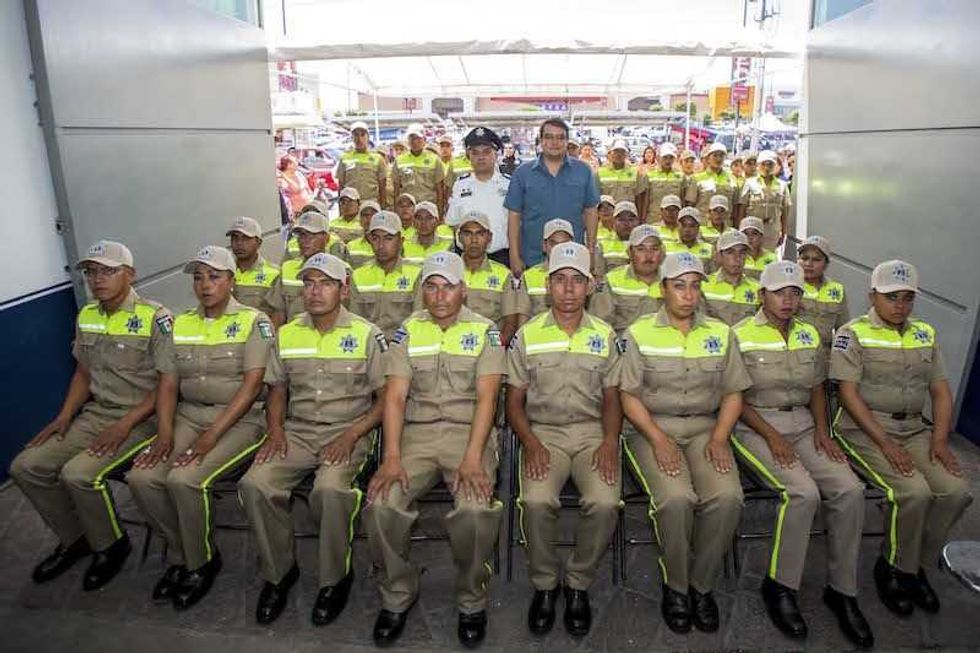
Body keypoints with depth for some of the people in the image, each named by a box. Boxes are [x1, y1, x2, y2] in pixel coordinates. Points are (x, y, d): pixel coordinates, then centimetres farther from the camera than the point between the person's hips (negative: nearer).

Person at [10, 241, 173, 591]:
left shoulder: (155, 318, -14)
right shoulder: (86, 317, 9)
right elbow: (83, 373, 19)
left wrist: (125, 424, -20)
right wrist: (64, 417, 6)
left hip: (142, 418, -7)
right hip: (96, 414, 8)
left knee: (78, 473, -25)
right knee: (26, 466, -3)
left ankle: (110, 545, 4)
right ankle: (74, 539, 18)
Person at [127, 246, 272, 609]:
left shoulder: (253, 321, -5)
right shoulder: (180, 325, 13)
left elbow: (252, 385, -14)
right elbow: (168, 384, 9)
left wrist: (211, 436, -20)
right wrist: (165, 433, -7)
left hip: (240, 419, -5)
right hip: (189, 415, 6)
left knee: (184, 479, -26)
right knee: (140, 477, -16)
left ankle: (201, 562, 1)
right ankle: (181, 553, 9)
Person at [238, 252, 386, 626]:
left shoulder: (367, 335, -1)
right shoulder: (286, 334, 12)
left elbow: (386, 397, -1)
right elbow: (277, 391, 18)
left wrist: (352, 434, -13)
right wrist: (275, 430, 0)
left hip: (347, 433, -4)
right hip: (297, 432, 4)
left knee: (330, 490, -32)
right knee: (254, 484, -22)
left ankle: (334, 578, -5)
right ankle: (278, 572, 2)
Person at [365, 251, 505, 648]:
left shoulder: (484, 331, 3)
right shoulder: (407, 332, 9)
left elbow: (486, 397, -7)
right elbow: (395, 396, 0)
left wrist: (472, 458, -19)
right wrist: (392, 457, -13)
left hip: (469, 432, -2)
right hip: (417, 432, 2)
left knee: (475, 510, -28)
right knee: (381, 505, -22)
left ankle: (472, 601, 1)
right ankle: (397, 596, 6)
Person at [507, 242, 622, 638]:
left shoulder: (605, 335, 11)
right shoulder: (527, 335, 7)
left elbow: (612, 400, 11)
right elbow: (514, 402, 6)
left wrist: (610, 442, -8)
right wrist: (530, 442, -11)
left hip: (592, 432, 1)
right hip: (543, 432, 0)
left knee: (605, 503, -26)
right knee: (536, 501, -28)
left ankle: (578, 583, 1)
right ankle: (544, 584, 0)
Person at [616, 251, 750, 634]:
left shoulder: (720, 333, 11)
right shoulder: (639, 334, 1)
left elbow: (733, 394, 11)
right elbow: (629, 395, -3)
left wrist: (719, 438, -5)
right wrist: (659, 440, -15)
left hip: (705, 428, 3)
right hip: (652, 429, -3)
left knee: (727, 495, -24)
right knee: (676, 498, -28)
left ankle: (702, 585, 0)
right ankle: (675, 587, -1)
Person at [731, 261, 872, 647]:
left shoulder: (809, 335, 13)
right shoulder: (741, 336, -5)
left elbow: (817, 389, 18)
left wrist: (822, 430, 2)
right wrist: (772, 436, -15)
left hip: (802, 424, 6)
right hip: (754, 426, -5)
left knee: (850, 490, -17)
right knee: (803, 492, -27)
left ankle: (842, 590, 1)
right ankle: (779, 586, -7)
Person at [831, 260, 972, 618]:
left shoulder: (925, 333, 14)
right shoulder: (853, 333, -5)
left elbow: (941, 391, 12)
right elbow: (849, 393, -12)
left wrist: (940, 440, -2)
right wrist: (884, 443, -18)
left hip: (914, 429, 6)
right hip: (864, 429, -6)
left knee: (956, 490, -15)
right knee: (915, 491, -24)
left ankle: (916, 565, 7)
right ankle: (893, 570, 1)